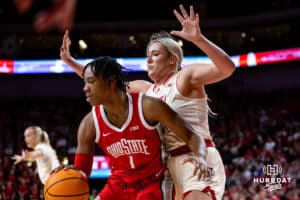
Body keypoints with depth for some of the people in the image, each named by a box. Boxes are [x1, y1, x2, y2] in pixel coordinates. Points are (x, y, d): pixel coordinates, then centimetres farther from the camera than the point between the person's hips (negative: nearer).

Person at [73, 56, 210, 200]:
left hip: (151, 183, -4)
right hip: (117, 185, 4)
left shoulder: (148, 107, -21)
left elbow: (192, 136, -17)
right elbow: (81, 172, -1)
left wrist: (200, 157, -39)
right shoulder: (89, 125, -11)